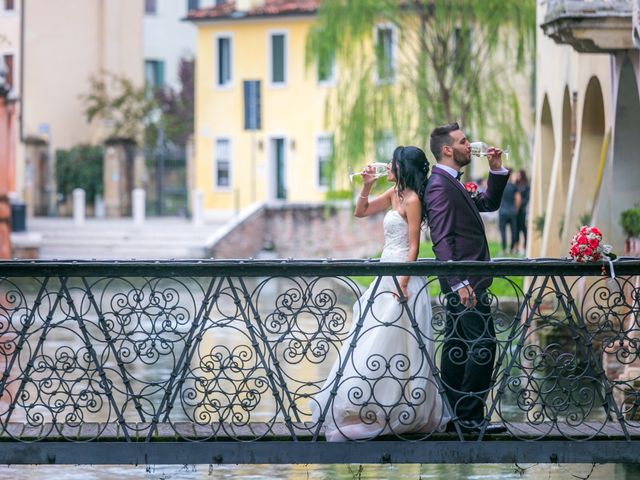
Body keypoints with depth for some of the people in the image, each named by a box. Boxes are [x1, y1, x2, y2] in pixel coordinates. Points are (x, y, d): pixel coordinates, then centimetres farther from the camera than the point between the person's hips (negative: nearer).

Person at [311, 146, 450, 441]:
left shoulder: (412, 200, -12)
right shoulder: (394, 195, 12)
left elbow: (413, 246, -16)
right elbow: (361, 212, 22)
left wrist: (402, 284, -21)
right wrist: (366, 186, 6)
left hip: (402, 277, -9)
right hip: (387, 276, 9)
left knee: (393, 346, -8)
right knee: (376, 343, 10)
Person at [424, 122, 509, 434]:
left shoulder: (452, 184, 18)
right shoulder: (439, 186, -14)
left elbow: (489, 203, 32)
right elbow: (442, 240, -21)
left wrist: (496, 169, 17)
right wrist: (460, 284, -26)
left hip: (463, 282, 11)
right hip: (465, 282, -11)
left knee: (456, 349, 11)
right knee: (484, 345, -12)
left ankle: (456, 417, 14)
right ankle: (469, 416, -11)